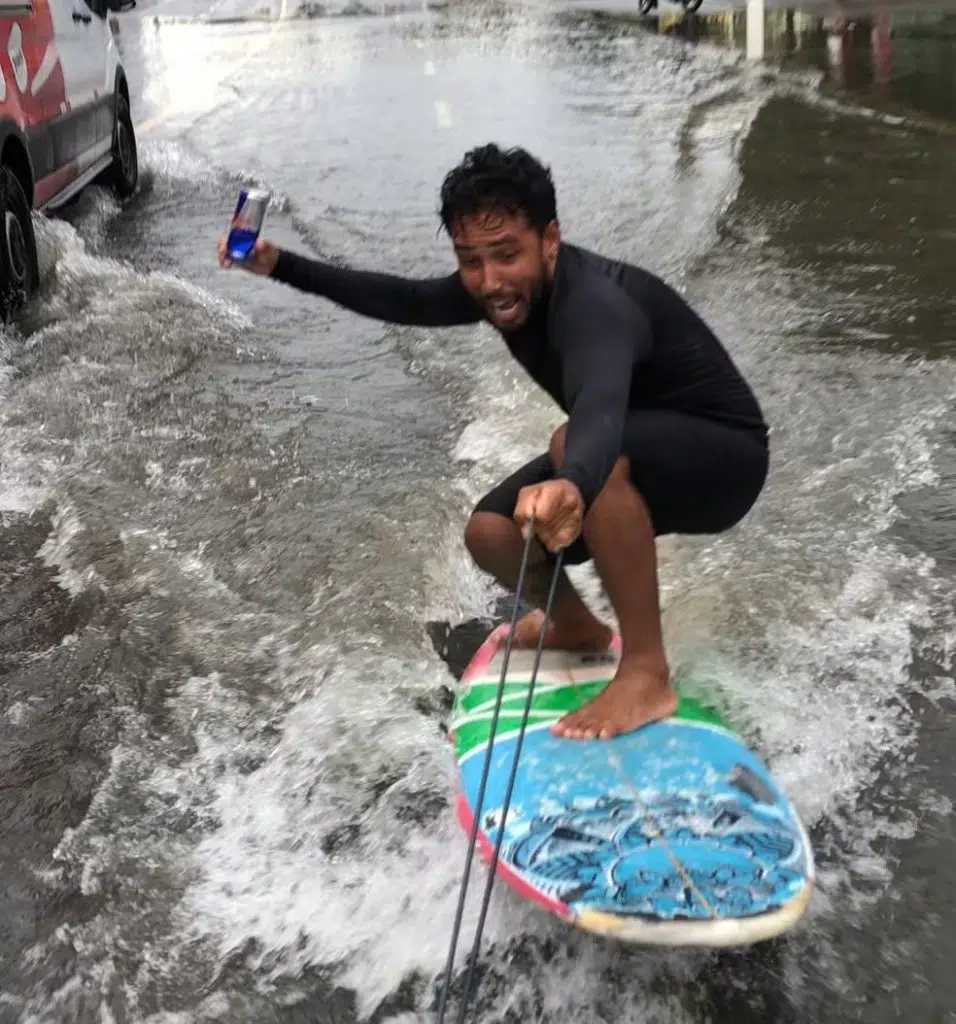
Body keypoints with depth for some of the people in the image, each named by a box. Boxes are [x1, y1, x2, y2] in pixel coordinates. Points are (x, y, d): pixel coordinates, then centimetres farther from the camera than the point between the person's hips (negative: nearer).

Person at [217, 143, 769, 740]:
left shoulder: (592, 303, -35)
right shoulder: (500, 287, -9)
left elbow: (599, 410, -56)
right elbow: (408, 300, 8)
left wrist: (571, 486, -78)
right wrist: (281, 266, 2)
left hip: (721, 455, -8)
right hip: (635, 464, 8)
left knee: (579, 449, -37)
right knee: (493, 535, -7)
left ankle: (647, 672, -26)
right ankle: (574, 627, 26)